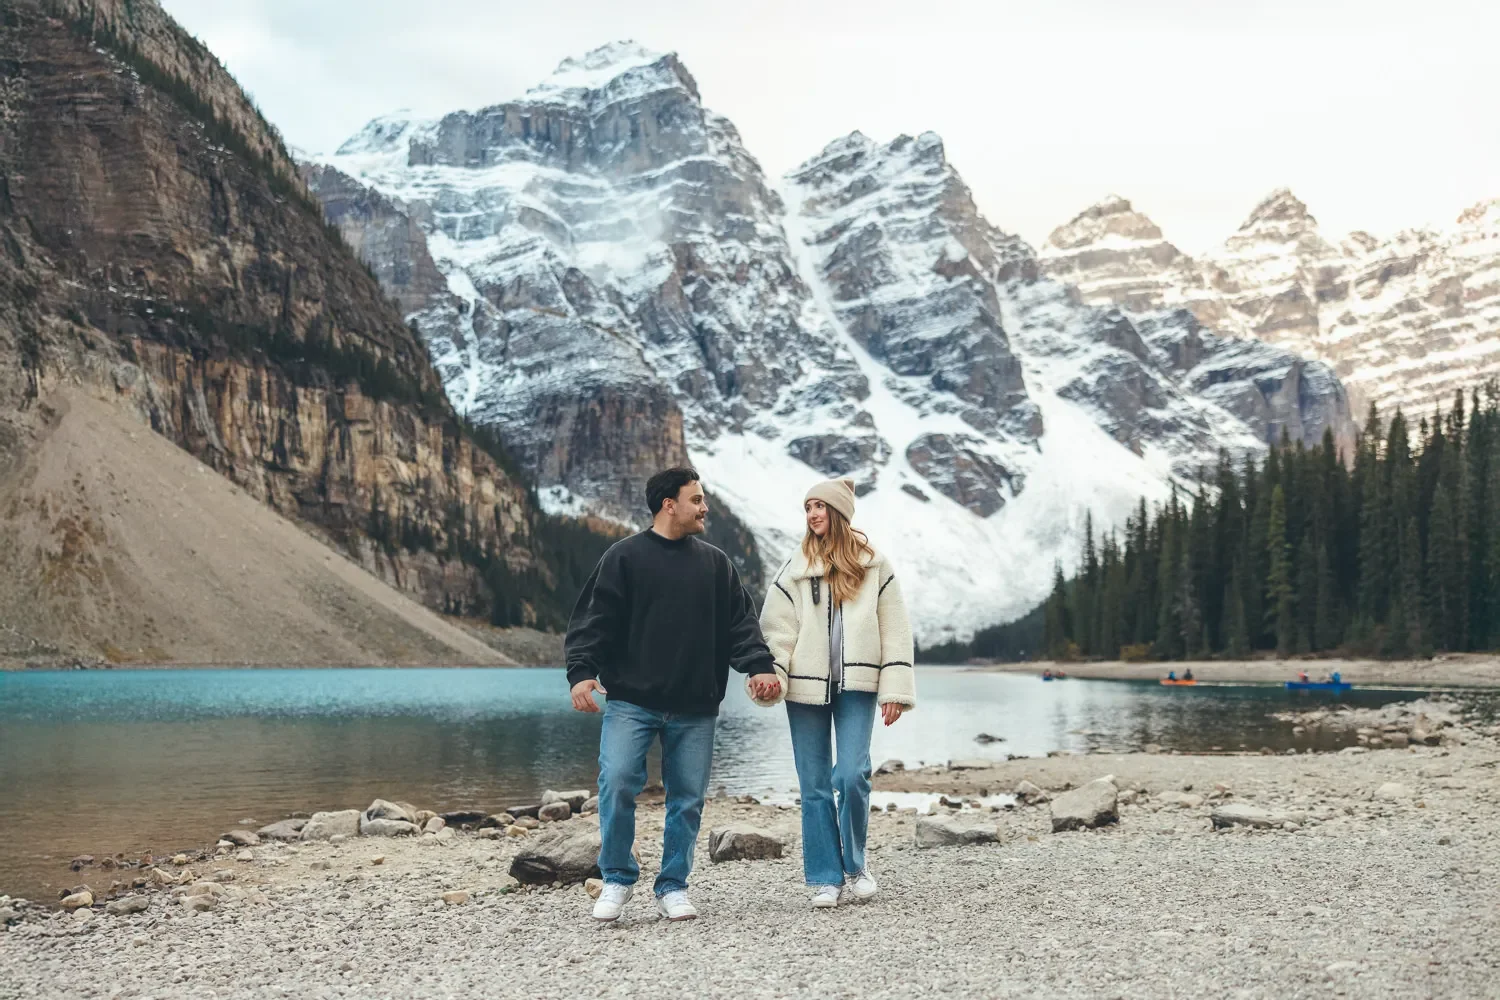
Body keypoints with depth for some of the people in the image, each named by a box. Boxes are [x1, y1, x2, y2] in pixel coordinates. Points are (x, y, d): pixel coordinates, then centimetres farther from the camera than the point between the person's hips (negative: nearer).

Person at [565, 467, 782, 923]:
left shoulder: (715, 564, 13)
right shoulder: (625, 557, 2)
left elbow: (740, 623, 10)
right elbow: (594, 619, -3)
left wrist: (760, 665, -6)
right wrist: (581, 671, -16)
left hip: (694, 709, 3)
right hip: (630, 701, -3)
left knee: (688, 798, 5)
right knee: (617, 784, -13)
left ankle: (673, 887, 19)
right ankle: (617, 879, 6)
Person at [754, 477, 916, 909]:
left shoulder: (874, 566, 6)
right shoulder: (795, 569, 9)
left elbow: (894, 629, 5)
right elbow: (776, 627, 3)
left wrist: (895, 689, -2)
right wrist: (769, 676, -12)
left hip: (857, 685, -2)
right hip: (806, 686, 2)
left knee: (852, 775, -13)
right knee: (815, 786, 3)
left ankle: (855, 865, 9)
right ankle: (827, 879, 11)